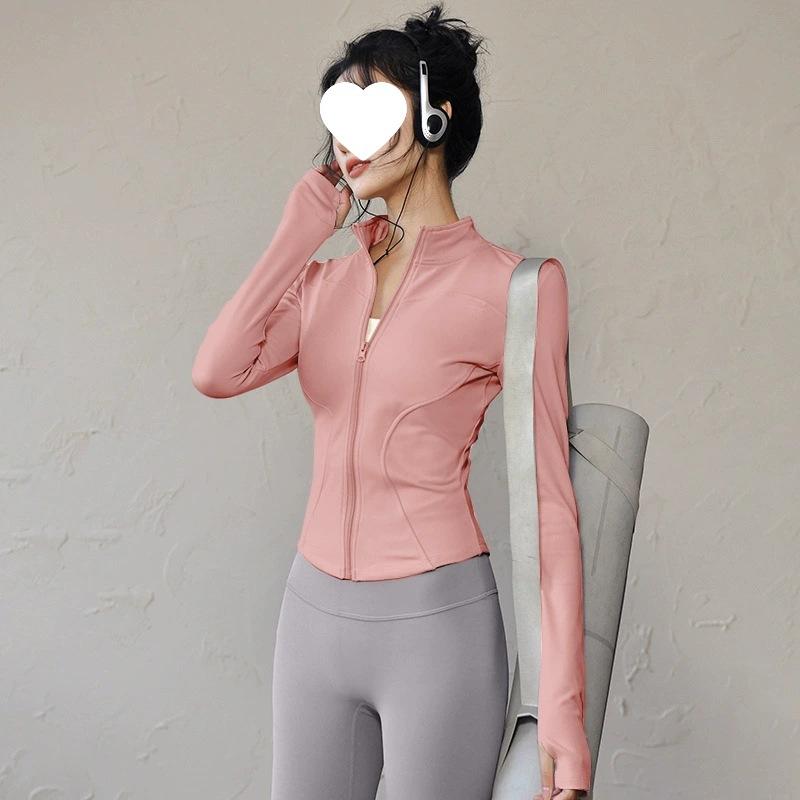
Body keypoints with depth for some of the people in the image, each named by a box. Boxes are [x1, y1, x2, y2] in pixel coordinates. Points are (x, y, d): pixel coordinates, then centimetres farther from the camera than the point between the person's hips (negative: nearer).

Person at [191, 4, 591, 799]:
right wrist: (302, 229, -3)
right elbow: (216, 372, -9)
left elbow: (549, 501, -8)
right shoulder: (323, 280, 9)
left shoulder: (511, 286, -7)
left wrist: (562, 705, -12)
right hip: (314, 613, 5)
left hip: (438, 622, -5)